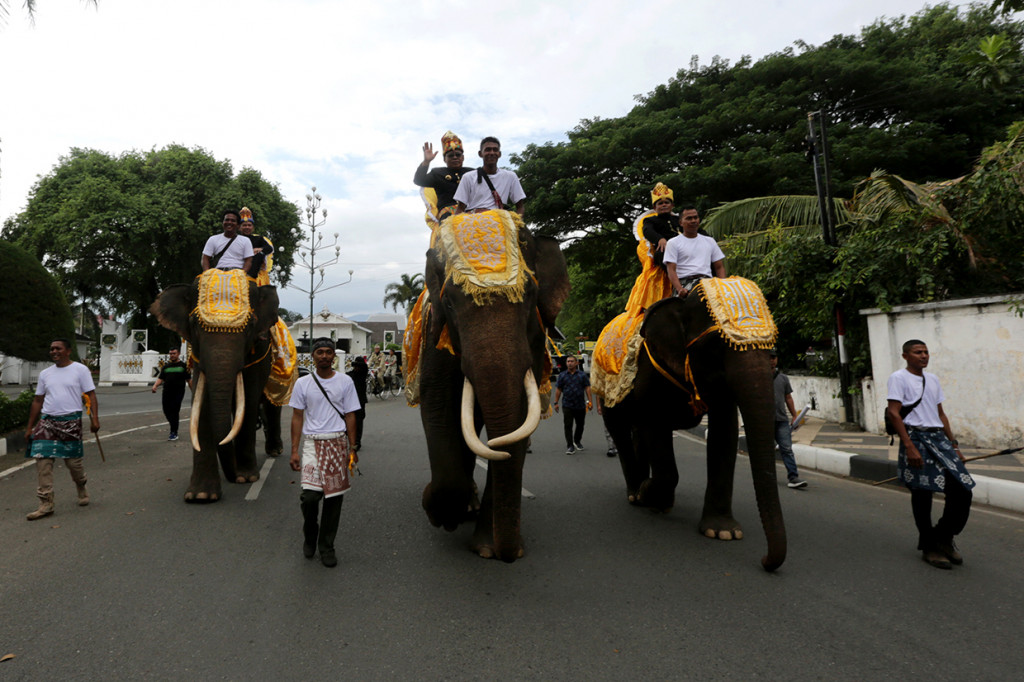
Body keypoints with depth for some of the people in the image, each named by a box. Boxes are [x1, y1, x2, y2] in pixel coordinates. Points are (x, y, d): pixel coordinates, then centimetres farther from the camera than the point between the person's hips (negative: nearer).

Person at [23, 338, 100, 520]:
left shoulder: (80, 369, -1)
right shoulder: (45, 374, 12)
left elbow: (91, 395, -4)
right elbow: (38, 401, 17)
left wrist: (94, 419, -15)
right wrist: (30, 427, 15)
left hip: (71, 422, -4)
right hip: (47, 422, 4)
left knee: (73, 461, 3)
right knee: (42, 460, -6)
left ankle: (81, 489, 33)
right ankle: (46, 504, 0)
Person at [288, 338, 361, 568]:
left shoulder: (345, 382, 5)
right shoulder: (303, 383, 5)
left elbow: (350, 415, 7)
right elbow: (297, 417, 6)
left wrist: (352, 447, 3)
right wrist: (294, 451, 0)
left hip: (338, 443, 1)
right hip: (312, 443, 0)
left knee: (334, 496, 3)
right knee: (310, 495, -12)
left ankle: (326, 546, 19)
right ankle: (310, 535, 19)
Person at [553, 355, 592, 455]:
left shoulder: (582, 375, 5)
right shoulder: (562, 375, 6)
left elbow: (587, 388, 4)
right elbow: (558, 389, 7)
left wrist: (589, 401, -4)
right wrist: (556, 403, 3)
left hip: (580, 405, 1)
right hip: (567, 405, -1)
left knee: (580, 425, 13)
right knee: (568, 426, -7)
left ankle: (577, 441, 36)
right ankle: (570, 446, -3)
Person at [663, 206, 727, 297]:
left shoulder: (710, 241, 25)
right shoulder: (673, 242, 12)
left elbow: (719, 267, 23)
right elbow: (671, 270, 0)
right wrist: (679, 289, -20)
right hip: (684, 283, -4)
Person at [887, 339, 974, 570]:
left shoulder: (932, 379, 17)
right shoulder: (898, 378, -5)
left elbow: (940, 414, 21)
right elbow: (894, 413, -13)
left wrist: (953, 444, 15)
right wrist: (909, 446, -19)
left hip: (939, 438, 7)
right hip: (916, 439, -7)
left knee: (962, 491, 0)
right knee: (922, 495, 0)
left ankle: (944, 538, 20)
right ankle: (929, 548, 13)